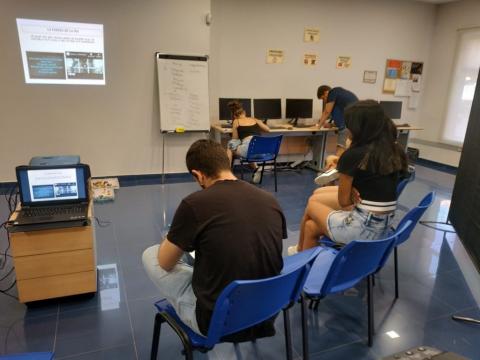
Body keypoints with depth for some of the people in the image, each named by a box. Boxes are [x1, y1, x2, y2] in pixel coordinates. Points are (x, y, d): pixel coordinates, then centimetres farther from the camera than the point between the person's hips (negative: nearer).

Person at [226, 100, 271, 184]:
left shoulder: (236, 121, 13)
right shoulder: (254, 119, 22)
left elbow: (235, 139, 17)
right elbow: (267, 129, 28)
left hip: (249, 148, -4)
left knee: (230, 146, 25)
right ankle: (255, 168, 23)